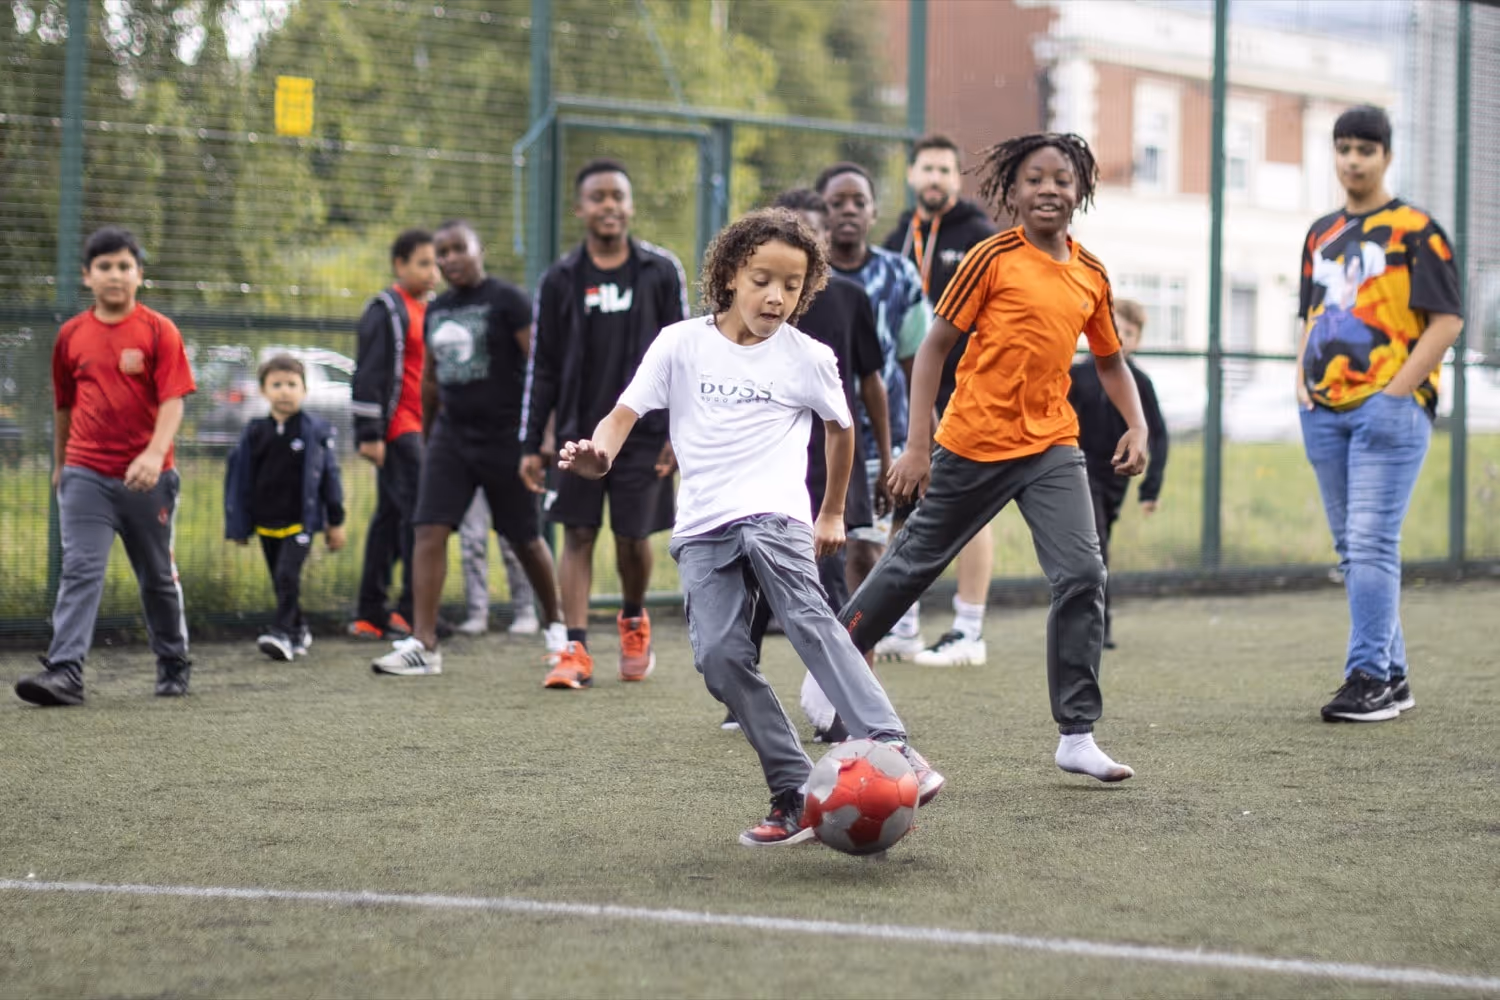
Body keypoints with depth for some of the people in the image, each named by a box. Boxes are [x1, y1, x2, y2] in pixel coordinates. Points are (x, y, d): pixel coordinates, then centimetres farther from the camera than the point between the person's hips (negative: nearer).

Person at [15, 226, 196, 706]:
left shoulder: (158, 331, -3)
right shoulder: (72, 334, 7)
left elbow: (172, 401, -11)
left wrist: (155, 454, -26)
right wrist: (59, 464, 24)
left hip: (147, 477, -2)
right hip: (86, 476, 2)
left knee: (158, 576, 11)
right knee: (79, 571, -10)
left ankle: (174, 666, 27)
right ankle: (64, 671, -17)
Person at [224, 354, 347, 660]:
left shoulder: (315, 429, -3)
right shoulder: (255, 433, 3)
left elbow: (329, 474, 2)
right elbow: (240, 479, 9)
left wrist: (336, 522, 2)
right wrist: (239, 526, 8)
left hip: (301, 521, -4)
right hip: (266, 522, 4)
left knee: (288, 575, -18)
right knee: (281, 582, 12)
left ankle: (282, 632, -18)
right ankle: (298, 631, 27)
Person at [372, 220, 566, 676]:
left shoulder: (506, 301, -7)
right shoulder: (436, 310, 11)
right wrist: (428, 436, 23)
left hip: (505, 437, -5)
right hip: (451, 434, 5)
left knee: (525, 539, 7)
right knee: (430, 530, -10)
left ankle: (556, 624, 30)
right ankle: (423, 643, -12)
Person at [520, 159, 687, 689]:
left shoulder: (661, 271, 0)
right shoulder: (560, 280, 3)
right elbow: (542, 367, 6)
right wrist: (531, 444, 2)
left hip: (644, 429, -1)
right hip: (579, 429, 1)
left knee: (633, 537, 4)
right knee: (578, 535, -3)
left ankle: (634, 620, 32)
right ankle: (576, 651, -3)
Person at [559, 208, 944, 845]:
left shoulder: (808, 359, 5)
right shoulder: (681, 344, 6)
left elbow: (840, 428, 23)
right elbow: (627, 413, 3)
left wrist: (833, 513, 29)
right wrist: (599, 453, -19)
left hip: (775, 512, -2)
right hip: (703, 527, 2)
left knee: (808, 618, -28)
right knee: (719, 657, -13)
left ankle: (890, 748, -36)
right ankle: (795, 794, -5)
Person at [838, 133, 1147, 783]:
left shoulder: (1091, 275, 5)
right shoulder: (994, 258, -8)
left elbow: (1109, 360, 19)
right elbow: (935, 346, -6)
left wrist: (1137, 428, 2)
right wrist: (917, 444, -12)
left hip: (1051, 447, 3)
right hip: (974, 444, -3)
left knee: (1082, 576, -13)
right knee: (916, 562, 11)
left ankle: (1077, 736, -5)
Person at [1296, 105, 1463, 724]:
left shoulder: (1415, 230, -4)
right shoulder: (1321, 234, 17)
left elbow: (1447, 320, -9)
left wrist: (1395, 393, -14)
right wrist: (1304, 384, 10)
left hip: (1390, 408, -7)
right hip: (1325, 411, 7)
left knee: (1371, 540, -14)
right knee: (1352, 547, 9)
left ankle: (1370, 678, -13)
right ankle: (1394, 675, 17)